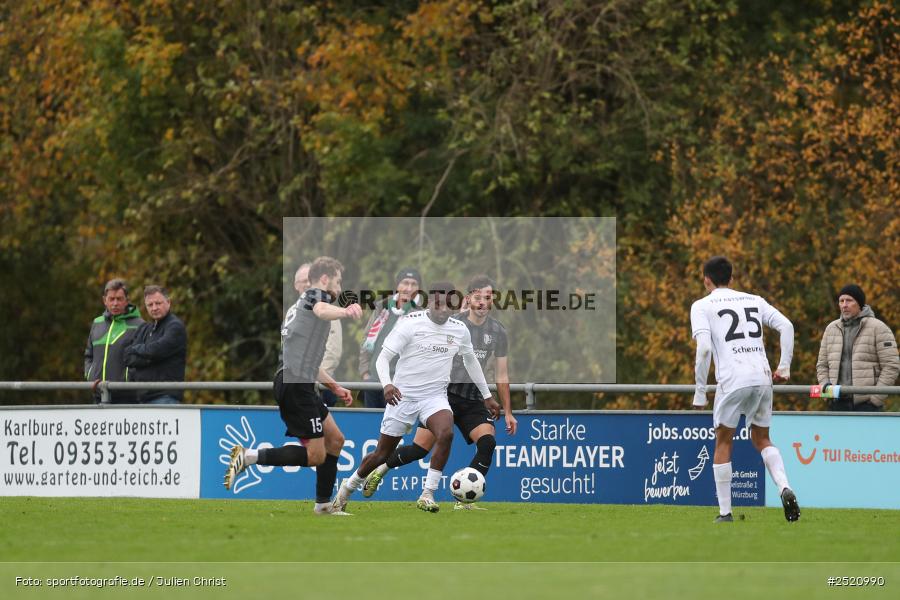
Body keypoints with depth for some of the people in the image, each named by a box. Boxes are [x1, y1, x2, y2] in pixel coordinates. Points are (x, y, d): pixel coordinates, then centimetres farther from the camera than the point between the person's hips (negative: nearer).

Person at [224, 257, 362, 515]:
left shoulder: (298, 307, 28)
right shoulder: (316, 294, -2)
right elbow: (321, 310, -30)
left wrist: (334, 386, 41)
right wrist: (345, 311, -52)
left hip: (298, 384, 10)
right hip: (295, 385, -10)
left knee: (335, 440, 16)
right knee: (315, 454, -12)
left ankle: (323, 504, 20)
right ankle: (249, 457, -15)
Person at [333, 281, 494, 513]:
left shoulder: (460, 330, 4)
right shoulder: (410, 324, -11)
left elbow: (471, 361, 22)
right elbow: (383, 357, -13)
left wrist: (486, 395, 26)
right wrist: (387, 384, -32)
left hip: (434, 397, 3)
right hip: (403, 396, -3)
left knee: (446, 433, -30)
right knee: (382, 454, 4)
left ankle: (427, 495, -23)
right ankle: (347, 488, 32)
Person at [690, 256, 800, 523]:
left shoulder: (702, 306, 5)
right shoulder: (754, 300, 19)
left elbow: (704, 348, -8)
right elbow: (786, 326, 9)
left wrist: (700, 392, -4)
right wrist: (784, 366, 10)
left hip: (732, 380, -4)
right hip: (762, 377, 4)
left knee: (723, 443, 10)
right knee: (761, 439, 18)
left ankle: (725, 512, 8)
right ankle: (785, 488, -7)